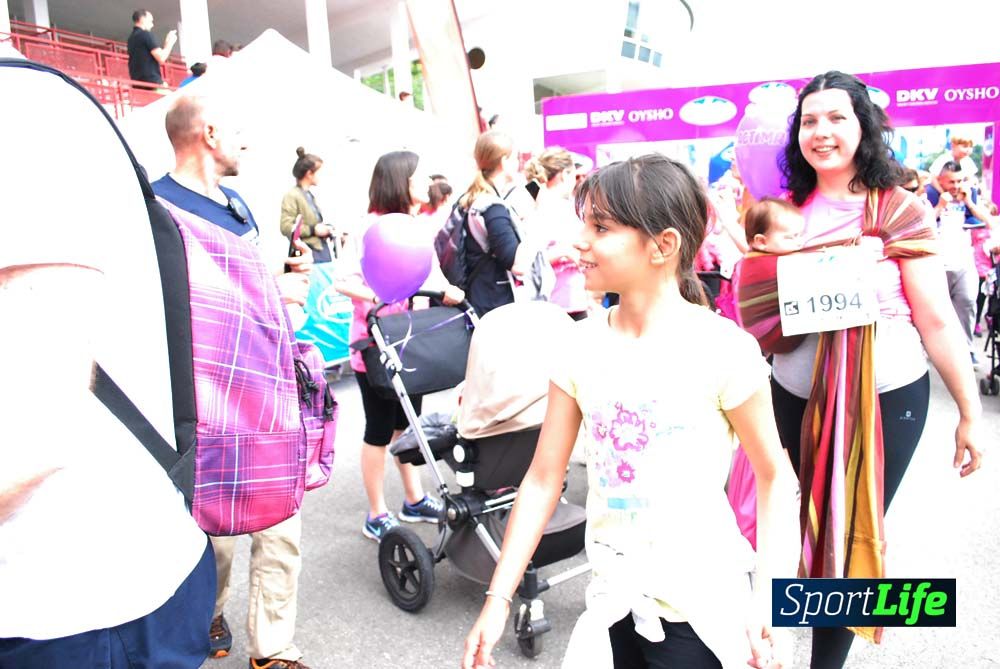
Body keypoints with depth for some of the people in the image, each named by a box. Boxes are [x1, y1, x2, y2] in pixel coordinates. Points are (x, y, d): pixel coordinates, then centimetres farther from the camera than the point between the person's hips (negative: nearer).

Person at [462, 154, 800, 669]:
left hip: (700, 605, -3)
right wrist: (499, 598, -2)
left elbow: (775, 478, -5)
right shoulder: (581, 346, -5)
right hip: (612, 597, 3)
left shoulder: (722, 348, -16)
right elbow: (543, 478, -2)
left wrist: (769, 598, -13)